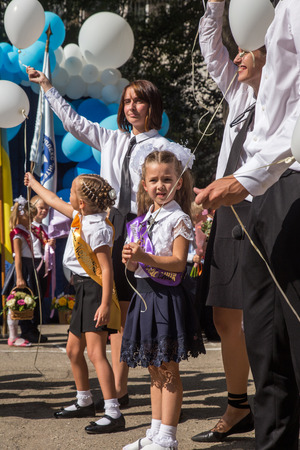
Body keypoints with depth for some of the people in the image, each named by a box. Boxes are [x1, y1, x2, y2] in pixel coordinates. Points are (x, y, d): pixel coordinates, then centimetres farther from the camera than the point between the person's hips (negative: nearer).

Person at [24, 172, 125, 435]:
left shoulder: (96, 228, -19)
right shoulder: (80, 218, 9)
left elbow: (107, 268, -23)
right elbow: (54, 201, 27)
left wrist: (105, 304, -28)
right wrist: (33, 183, 40)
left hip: (95, 290, -10)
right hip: (83, 290, 10)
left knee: (96, 353, -17)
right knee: (74, 350, 17)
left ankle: (113, 413, -19)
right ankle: (85, 402, 32)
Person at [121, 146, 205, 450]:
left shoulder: (178, 219, -8)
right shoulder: (141, 221, 13)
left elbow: (179, 262, -16)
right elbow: (134, 266, 15)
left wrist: (146, 257, -26)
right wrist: (130, 259, -8)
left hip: (167, 297, -7)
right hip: (144, 296, 7)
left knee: (168, 371, -3)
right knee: (155, 370, 14)